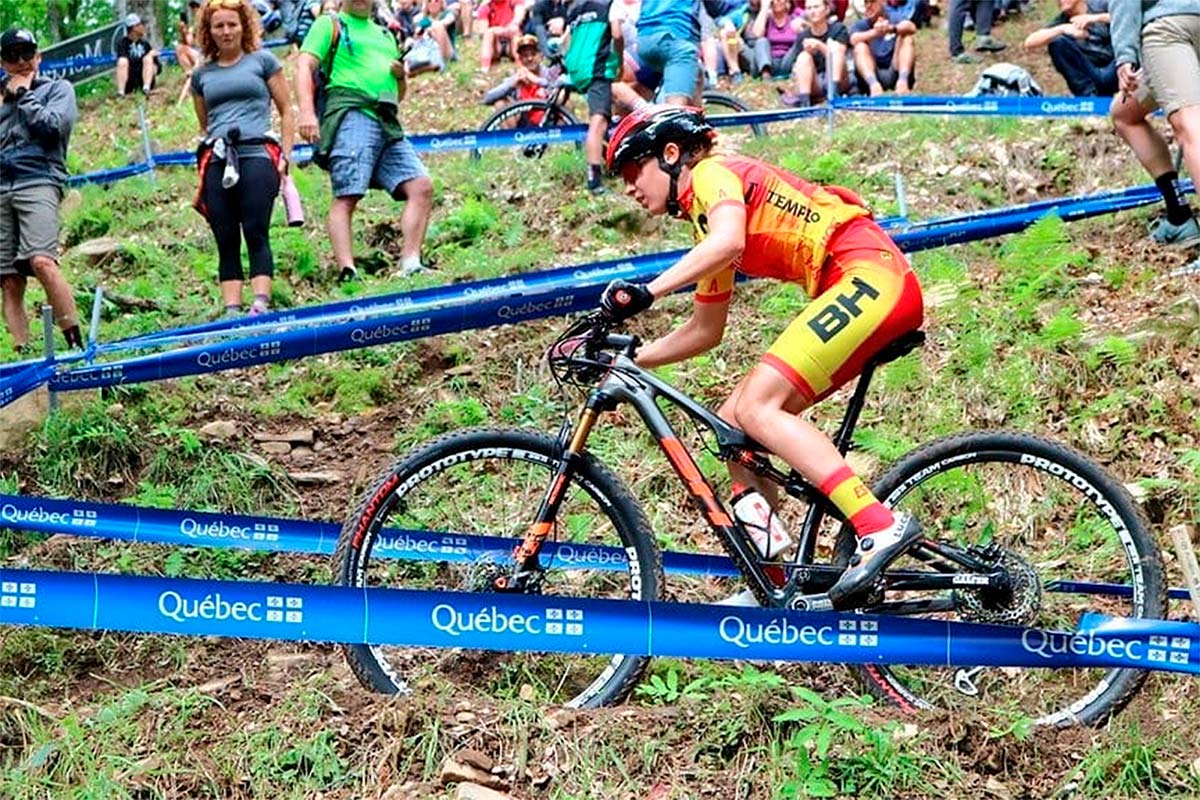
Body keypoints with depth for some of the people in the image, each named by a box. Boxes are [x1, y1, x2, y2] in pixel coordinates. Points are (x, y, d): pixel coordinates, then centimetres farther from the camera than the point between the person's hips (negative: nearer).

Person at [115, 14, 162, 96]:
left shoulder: (145, 43, 9)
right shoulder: (123, 43, 0)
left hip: (144, 79, 2)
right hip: (129, 83, -2)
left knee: (148, 59, -20)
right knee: (122, 62, -26)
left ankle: (146, 88, -34)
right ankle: (120, 92, -36)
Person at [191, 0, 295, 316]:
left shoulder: (262, 60, 11)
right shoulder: (202, 74, 19)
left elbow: (286, 111, 10)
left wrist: (285, 156, 0)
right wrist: (204, 164, 16)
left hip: (257, 155, -3)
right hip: (217, 160, 3)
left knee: (256, 233, -14)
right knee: (226, 240, -2)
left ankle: (260, 304, -22)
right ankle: (231, 311, -5)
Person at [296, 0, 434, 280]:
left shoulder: (385, 35, 31)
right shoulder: (329, 24, 14)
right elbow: (304, 65, 0)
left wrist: (401, 76, 9)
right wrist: (307, 111, -16)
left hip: (388, 124, 6)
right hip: (351, 114, -6)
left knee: (422, 186, -10)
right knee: (346, 197, -16)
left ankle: (410, 264, -12)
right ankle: (347, 272, -24)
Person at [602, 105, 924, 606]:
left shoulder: (713, 174, -2)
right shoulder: (706, 221, 26)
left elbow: (729, 241, -25)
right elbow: (703, 333, 30)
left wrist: (646, 292, -29)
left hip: (871, 273, -10)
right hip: (853, 291, 10)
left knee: (756, 407, -19)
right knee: (733, 421, 5)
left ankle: (881, 527, -25)